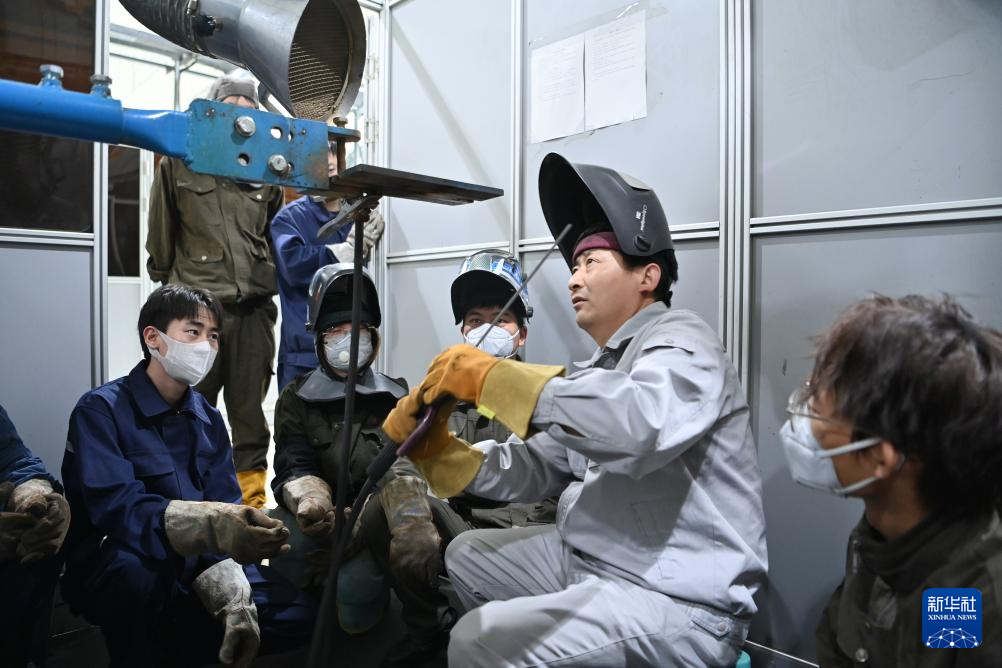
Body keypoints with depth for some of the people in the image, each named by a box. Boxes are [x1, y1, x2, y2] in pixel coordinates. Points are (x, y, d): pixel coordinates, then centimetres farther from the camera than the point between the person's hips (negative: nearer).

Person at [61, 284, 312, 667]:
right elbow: (116, 507, -27)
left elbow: (225, 510, -2)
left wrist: (235, 603, -17)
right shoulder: (100, 410, -12)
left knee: (294, 617, -8)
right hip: (113, 570, -5)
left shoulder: (209, 419, 5)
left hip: (191, 563, 6)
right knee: (136, 570, -39)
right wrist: (216, 524, -45)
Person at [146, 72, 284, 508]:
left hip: (253, 309, 2)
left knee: (250, 410, 7)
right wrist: (171, 286, 12)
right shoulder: (179, 165, 6)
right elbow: (161, 236, 10)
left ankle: (253, 498, 16)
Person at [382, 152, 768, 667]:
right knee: (466, 556, 18)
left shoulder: (680, 341, -12)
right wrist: (435, 447, -5)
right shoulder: (602, 372, 16)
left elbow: (643, 422, -36)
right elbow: (528, 471, 10)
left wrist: (492, 376, -31)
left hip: (677, 600, -9)